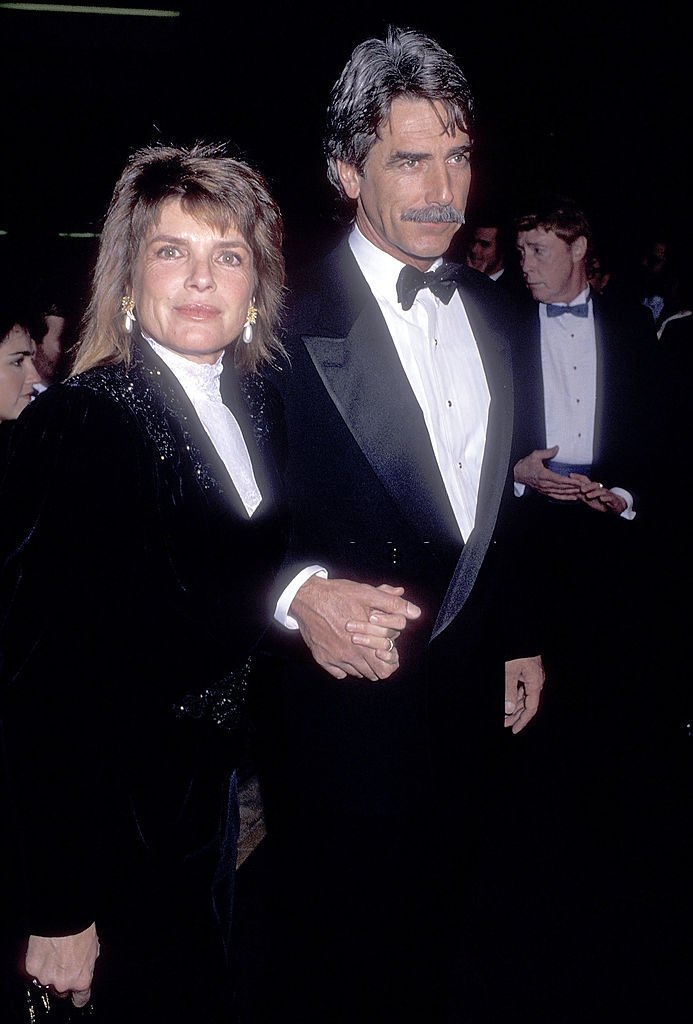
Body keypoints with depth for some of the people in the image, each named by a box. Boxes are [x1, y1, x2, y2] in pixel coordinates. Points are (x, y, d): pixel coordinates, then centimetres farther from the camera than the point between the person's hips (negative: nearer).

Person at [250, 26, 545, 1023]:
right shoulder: (286, 319, -16)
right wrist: (297, 593, -37)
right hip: (343, 693, -6)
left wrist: (515, 635, 15)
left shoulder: (489, 309, 6)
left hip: (469, 685, 6)